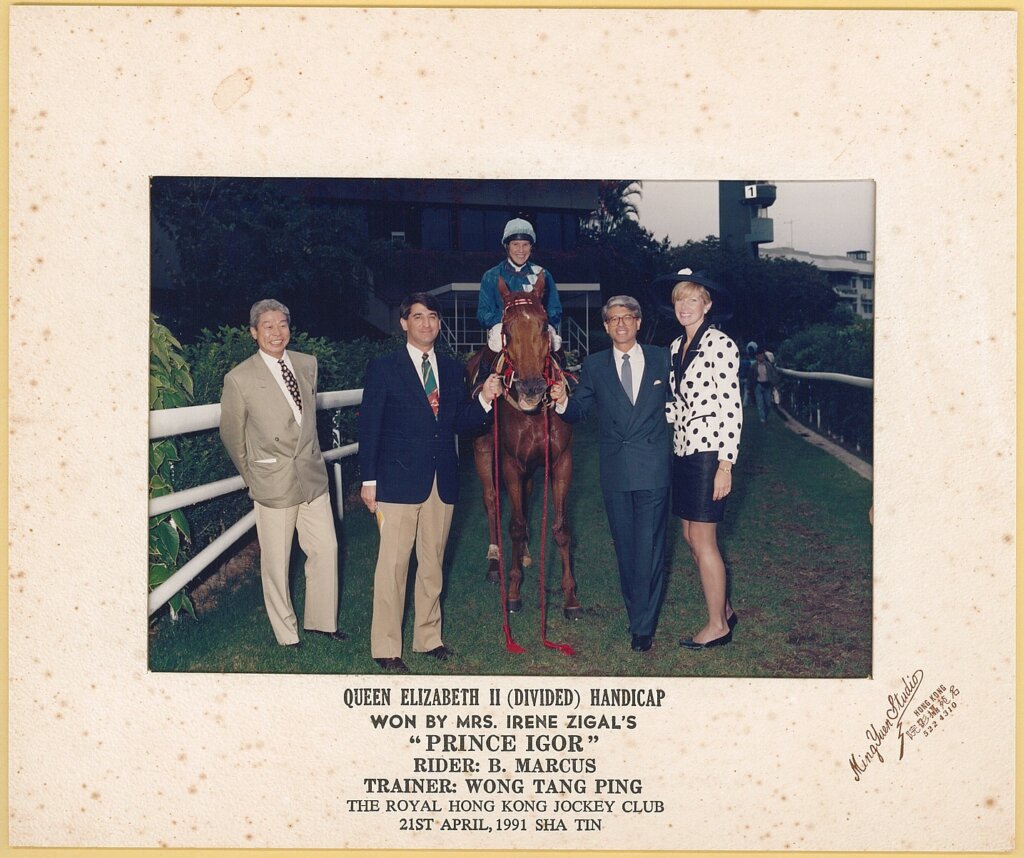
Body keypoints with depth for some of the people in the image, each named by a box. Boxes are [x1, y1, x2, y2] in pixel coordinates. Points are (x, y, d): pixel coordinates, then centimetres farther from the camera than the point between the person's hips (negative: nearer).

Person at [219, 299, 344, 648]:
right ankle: (286, 635, 21)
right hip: (273, 482, -4)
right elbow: (231, 434, 1)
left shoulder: (307, 364, 4)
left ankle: (321, 620, 26)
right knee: (276, 562, 6)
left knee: (326, 549, 8)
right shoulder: (239, 379, -11)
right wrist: (253, 476, 9)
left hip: (312, 475, 5)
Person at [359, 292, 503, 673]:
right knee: (393, 565, -2)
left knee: (432, 563, 14)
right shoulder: (384, 368, -3)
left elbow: (460, 423, 12)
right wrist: (368, 479, -8)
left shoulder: (452, 369, 11)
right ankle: (385, 648, 8)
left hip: (442, 481, 5)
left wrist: (484, 399, -6)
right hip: (399, 480, -5)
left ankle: (428, 637, 26)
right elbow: (369, 426, -4)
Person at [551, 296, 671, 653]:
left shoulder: (661, 359, 4)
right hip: (615, 472, 2)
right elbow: (579, 410, 7)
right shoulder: (594, 366, 6)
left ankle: (643, 626, 4)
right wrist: (563, 401, -14)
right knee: (625, 547, 12)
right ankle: (636, 612, 27)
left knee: (648, 547, -4)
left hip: (653, 468, -2)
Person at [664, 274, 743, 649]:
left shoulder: (720, 344, -11)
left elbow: (731, 408, -15)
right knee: (691, 536, 12)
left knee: (702, 541, -2)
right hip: (683, 449, 8)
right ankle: (724, 608, 28)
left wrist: (725, 465, -18)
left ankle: (718, 625, 11)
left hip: (709, 450, -8)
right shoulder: (675, 347, 13)